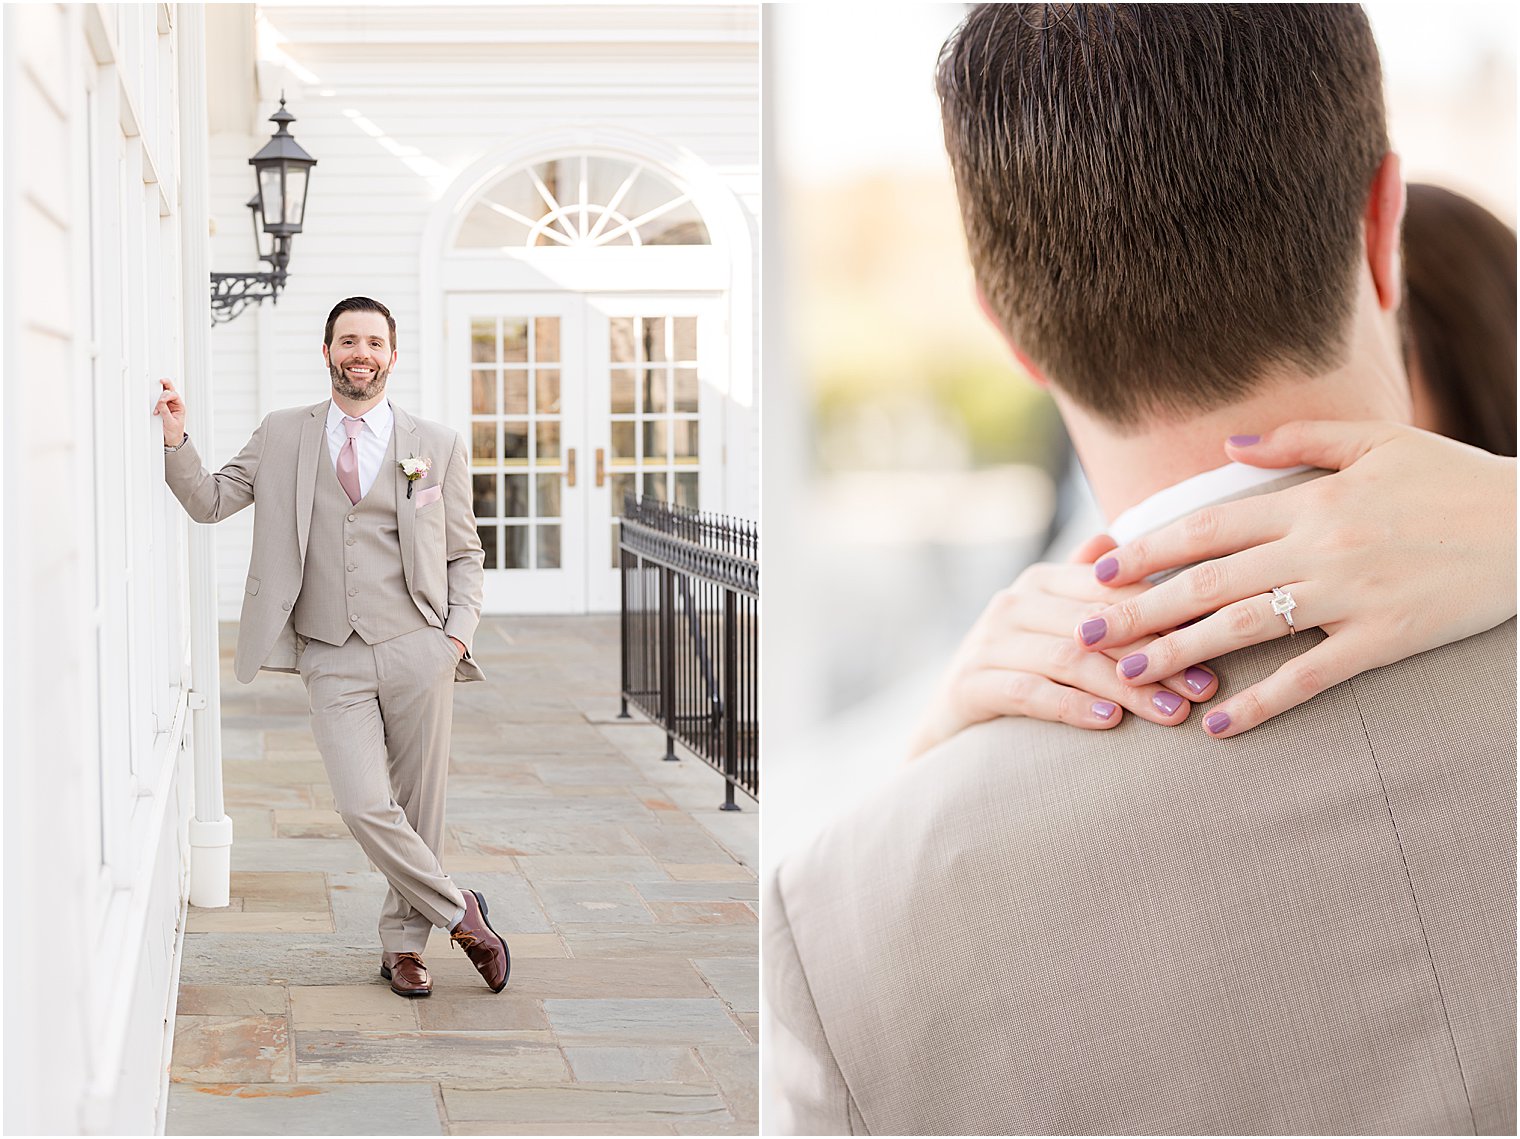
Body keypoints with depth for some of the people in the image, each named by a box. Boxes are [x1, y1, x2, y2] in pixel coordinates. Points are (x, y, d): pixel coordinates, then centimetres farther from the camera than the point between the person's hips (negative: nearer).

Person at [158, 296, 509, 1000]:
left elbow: (464, 553, 12)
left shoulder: (437, 446, 7)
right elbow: (210, 502, 9)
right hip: (331, 660, 0)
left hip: (416, 651, 0)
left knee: (418, 806, 5)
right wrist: (175, 441, -8)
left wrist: (459, 633, -1)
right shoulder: (283, 437, 9)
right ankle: (458, 913, 7)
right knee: (364, 806, -13)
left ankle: (403, 943, 25)